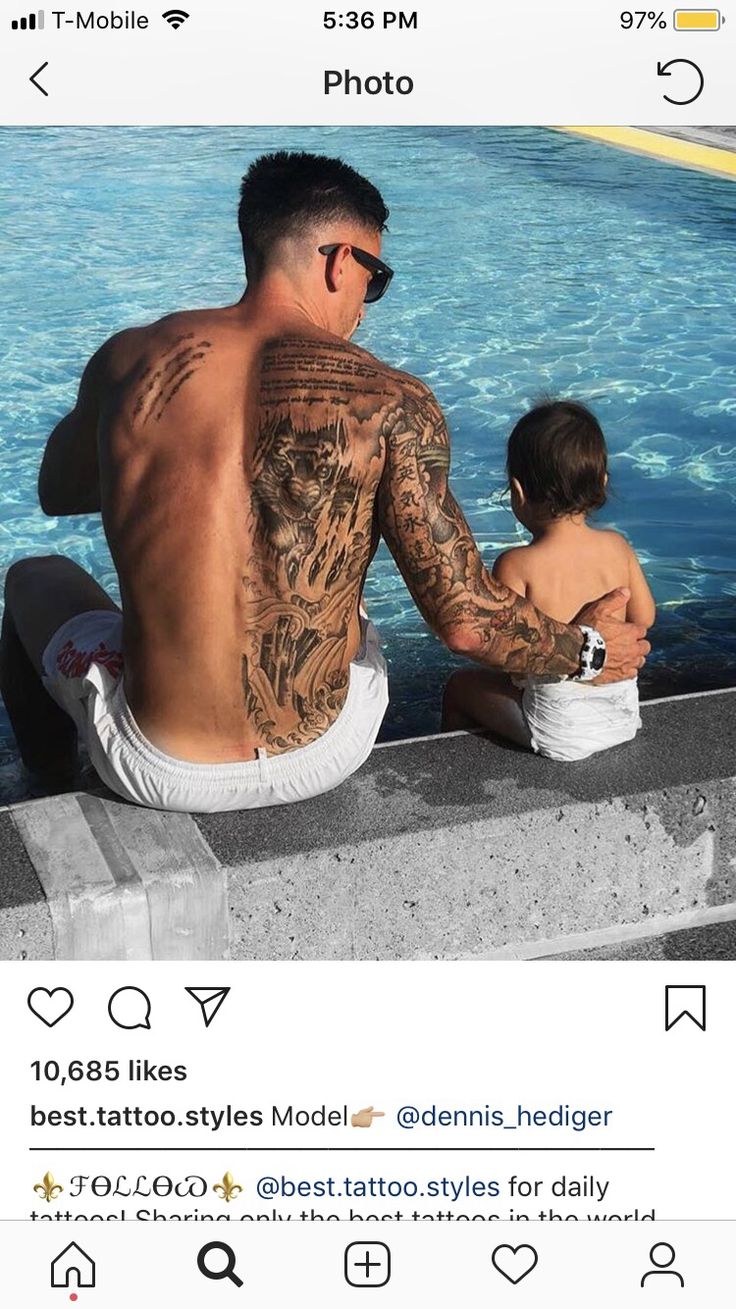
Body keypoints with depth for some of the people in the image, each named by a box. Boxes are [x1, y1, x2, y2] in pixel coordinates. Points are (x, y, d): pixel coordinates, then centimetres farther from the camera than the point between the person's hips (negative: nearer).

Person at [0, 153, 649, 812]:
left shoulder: (129, 359, -8)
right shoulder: (392, 404, -14)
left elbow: (57, 492, 12)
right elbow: (466, 620, -15)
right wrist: (588, 651, 3)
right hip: (321, 762, 1)